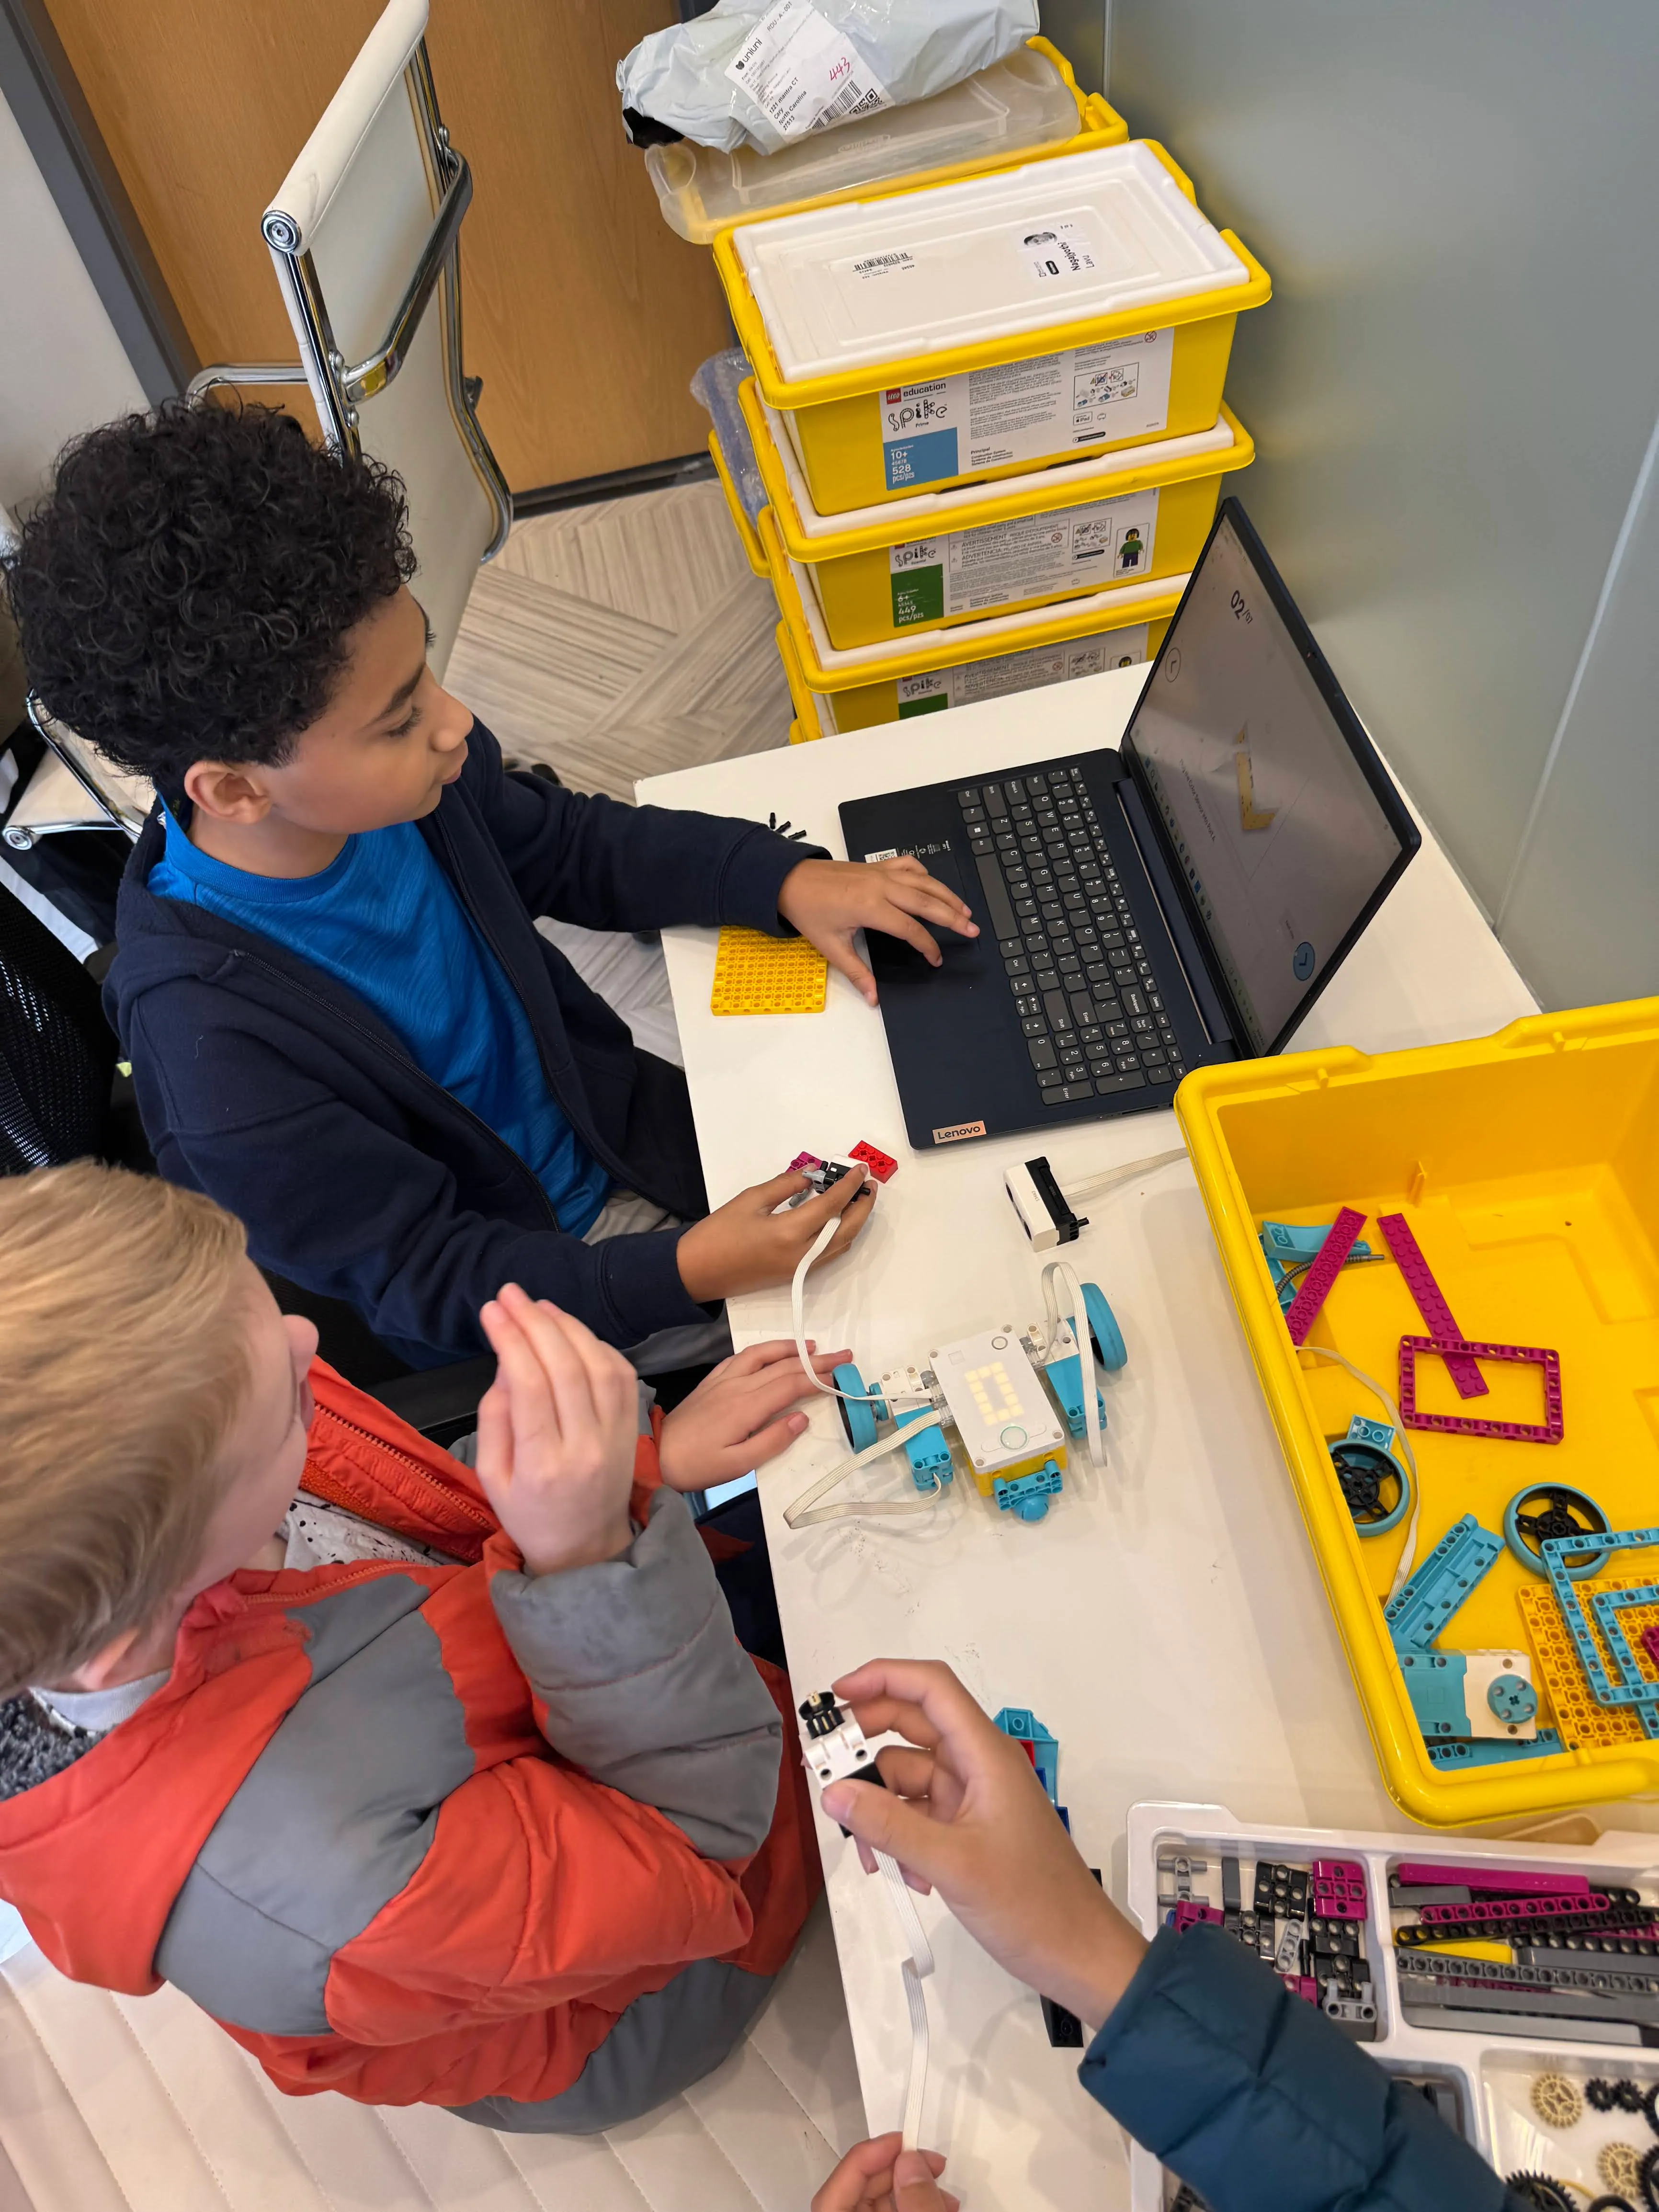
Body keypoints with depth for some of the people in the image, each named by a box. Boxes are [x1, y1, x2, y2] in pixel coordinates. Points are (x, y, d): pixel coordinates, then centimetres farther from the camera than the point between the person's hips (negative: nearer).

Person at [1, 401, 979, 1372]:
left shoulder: (400, 773, -19)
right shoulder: (219, 1049, -36)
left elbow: (571, 844, 2)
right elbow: (418, 1278, -24)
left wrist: (789, 879, -10)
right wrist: (687, 1270, -34)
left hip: (607, 1125, 6)